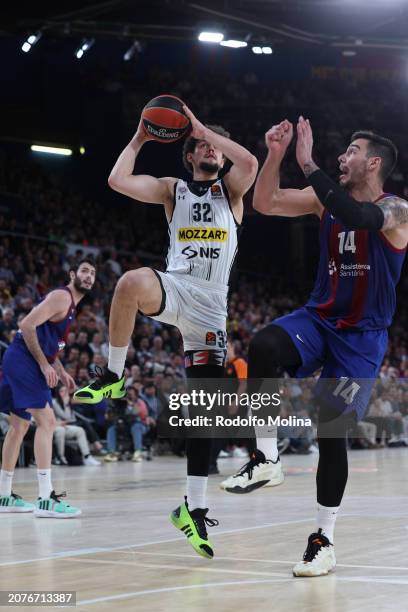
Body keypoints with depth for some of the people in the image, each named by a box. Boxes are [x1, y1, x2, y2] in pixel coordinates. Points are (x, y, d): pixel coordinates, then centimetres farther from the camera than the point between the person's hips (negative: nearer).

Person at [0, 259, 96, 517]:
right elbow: (27, 325, -20)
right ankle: (46, 499, -20)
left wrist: (62, 372, 17)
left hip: (26, 362, 11)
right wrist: (45, 365, -19)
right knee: (47, 420, -17)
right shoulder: (61, 297, -11)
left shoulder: (71, 305, 20)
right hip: (22, 359, -11)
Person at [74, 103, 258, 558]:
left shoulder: (231, 190, 13)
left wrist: (203, 126, -6)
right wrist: (139, 138, 5)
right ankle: (113, 376, -21)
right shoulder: (172, 190, 14)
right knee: (131, 283, -40)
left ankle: (194, 507, 7)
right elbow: (117, 181, -2)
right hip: (174, 289, -1)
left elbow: (249, 163, -12)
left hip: (210, 305, 1)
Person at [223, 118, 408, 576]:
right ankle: (265, 457, -16)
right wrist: (274, 156, -12)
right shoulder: (328, 198, 5)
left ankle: (324, 541, 10)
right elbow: (265, 203, 2)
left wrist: (309, 164, -33)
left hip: (362, 336, -4)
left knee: (331, 430, -4)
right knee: (263, 346, -29)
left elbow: (356, 216, -35)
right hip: (318, 318, 4)